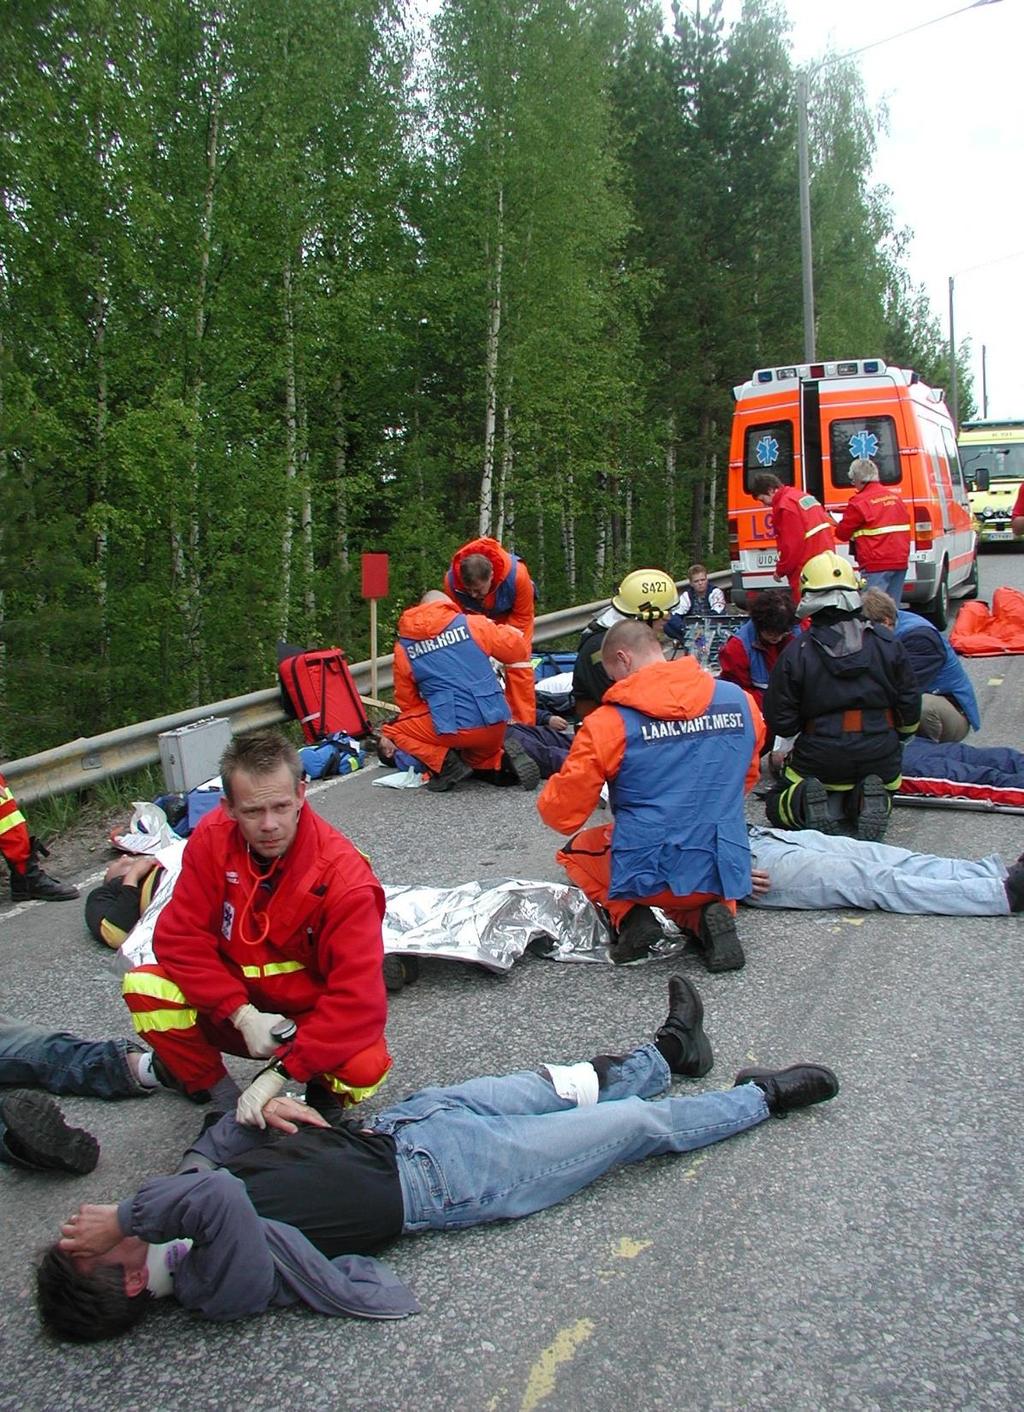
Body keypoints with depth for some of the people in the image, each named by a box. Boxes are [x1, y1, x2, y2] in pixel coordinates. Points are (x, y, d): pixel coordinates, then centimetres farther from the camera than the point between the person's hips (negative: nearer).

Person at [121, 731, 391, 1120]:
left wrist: (281, 1071, -35)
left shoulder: (344, 875, -25)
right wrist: (242, 1015, -24)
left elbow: (359, 996, -28)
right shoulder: (212, 839, -14)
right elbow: (180, 936, -12)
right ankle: (218, 1096, 1)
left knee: (364, 1067, -34)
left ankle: (322, 1093, 4)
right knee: (143, 987, -20)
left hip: (313, 1017, -3)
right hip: (234, 1010, 3)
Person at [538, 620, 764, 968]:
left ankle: (629, 916, 3)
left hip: (646, 875, -3)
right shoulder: (741, 701, 2)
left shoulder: (608, 722, -12)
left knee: (576, 851, 29)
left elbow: (561, 814, -6)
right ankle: (707, 915, 5)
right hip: (722, 874, 4)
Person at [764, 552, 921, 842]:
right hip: (879, 759, 2)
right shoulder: (886, 641, -1)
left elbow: (780, 721, -6)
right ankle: (866, 798, -5)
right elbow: (910, 702, 6)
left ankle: (807, 800, -14)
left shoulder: (797, 651, -9)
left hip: (819, 759, -2)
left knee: (777, 805, 21)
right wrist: (897, 742, 26)